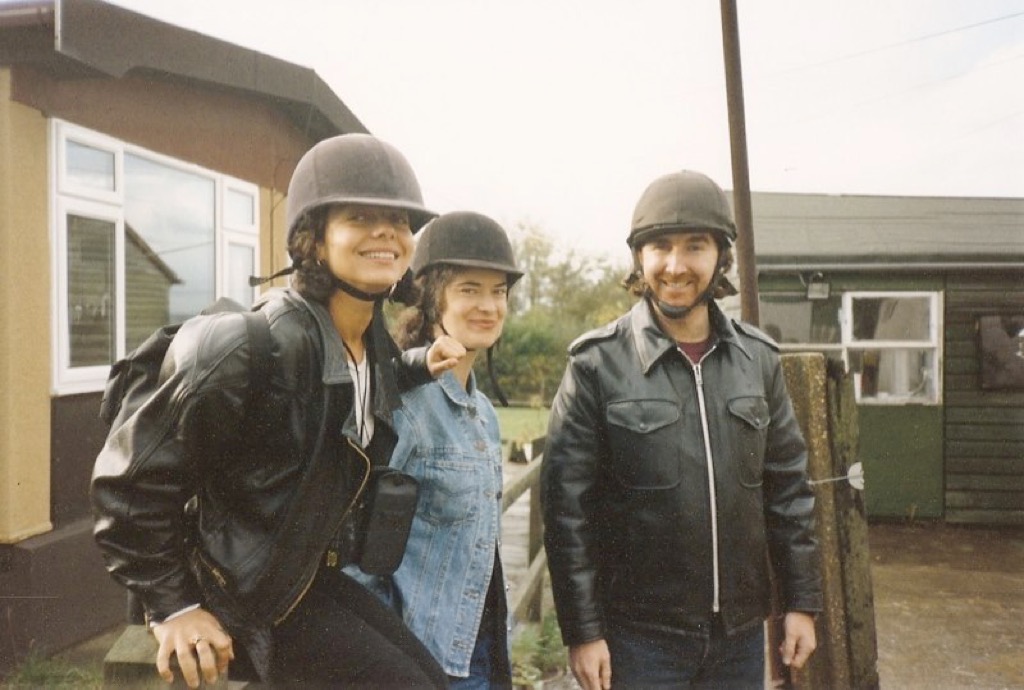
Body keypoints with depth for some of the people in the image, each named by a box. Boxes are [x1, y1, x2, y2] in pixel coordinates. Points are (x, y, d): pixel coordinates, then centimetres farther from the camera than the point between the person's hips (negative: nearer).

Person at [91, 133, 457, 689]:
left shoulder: (379, 344, -2)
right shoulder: (252, 349, -26)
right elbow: (131, 477, -19)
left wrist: (420, 370, 1)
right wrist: (173, 607, -13)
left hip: (322, 576, 7)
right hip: (253, 596, -7)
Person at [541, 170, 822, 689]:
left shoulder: (758, 360, 2)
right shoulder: (598, 364, -10)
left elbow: (788, 488, 7)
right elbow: (568, 506, -10)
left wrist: (802, 602, 6)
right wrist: (582, 630, -10)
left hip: (741, 632, 4)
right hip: (639, 637, -3)